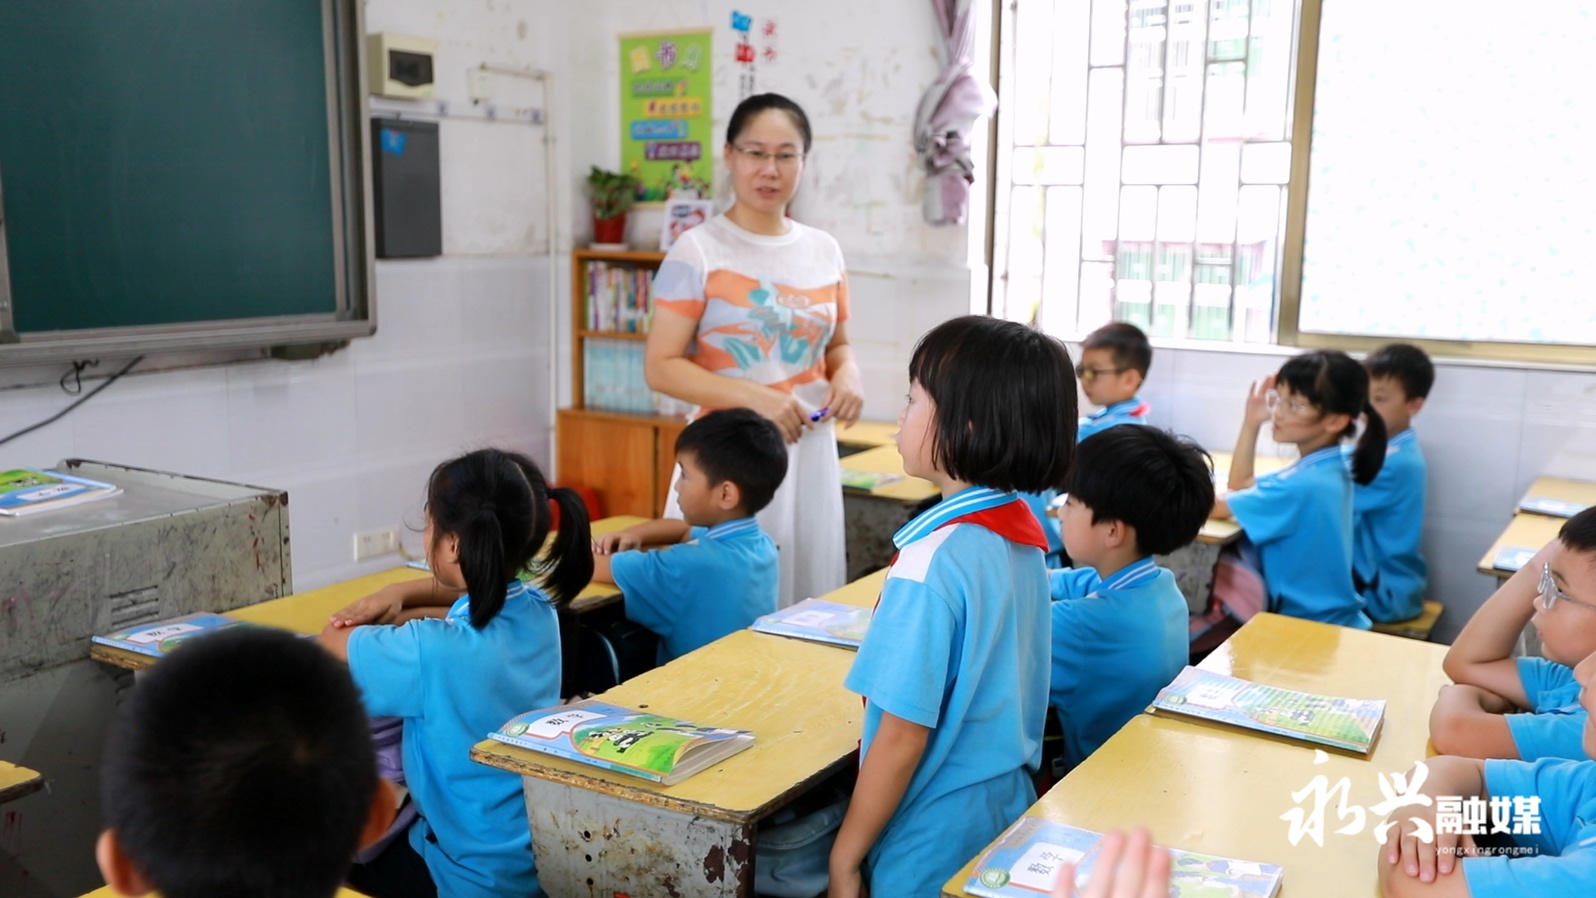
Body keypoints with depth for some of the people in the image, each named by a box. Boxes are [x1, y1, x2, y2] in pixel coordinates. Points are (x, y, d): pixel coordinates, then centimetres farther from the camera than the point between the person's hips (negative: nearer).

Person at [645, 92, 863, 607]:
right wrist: (751, 397, -21)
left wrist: (847, 374, -4)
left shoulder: (824, 251, 8)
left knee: (809, 595, 10)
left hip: (810, 448, 5)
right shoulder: (698, 251, -7)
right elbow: (660, 367, -10)